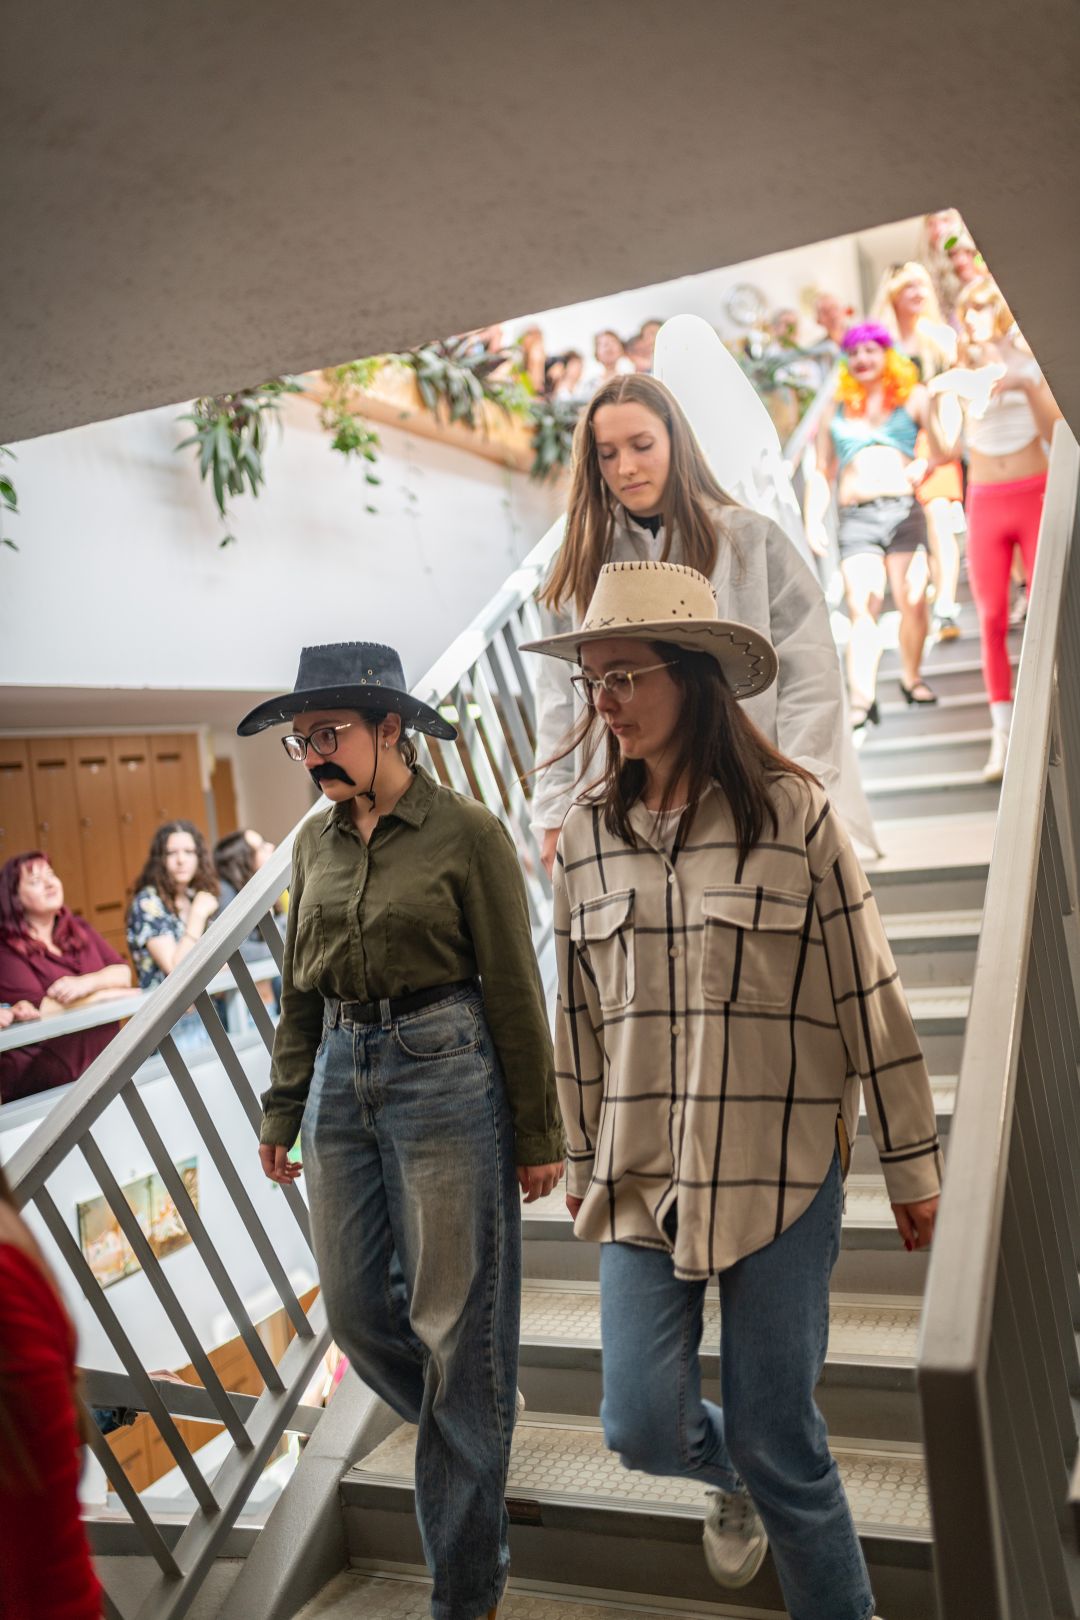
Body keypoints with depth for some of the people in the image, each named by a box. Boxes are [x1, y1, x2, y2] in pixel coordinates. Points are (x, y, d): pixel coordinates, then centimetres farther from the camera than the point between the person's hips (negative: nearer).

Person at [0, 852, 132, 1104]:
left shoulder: (79, 929, 14)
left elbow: (124, 974, 5)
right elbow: (38, 1010, -16)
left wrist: (86, 983, -16)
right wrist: (106, 994, -5)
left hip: (104, 1060, 6)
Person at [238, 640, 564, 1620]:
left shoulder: (467, 832, -9)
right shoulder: (317, 843, 8)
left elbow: (515, 989, -7)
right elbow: (299, 991, 16)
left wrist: (538, 1136, -5)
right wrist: (283, 1113, 16)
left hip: (444, 1070, -6)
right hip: (341, 1076, 6)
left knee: (454, 1326, 3)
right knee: (356, 1310, 11)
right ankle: (471, 1441, 42)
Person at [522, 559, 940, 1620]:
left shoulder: (793, 813, -9)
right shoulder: (588, 831, 2)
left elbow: (869, 999, -4)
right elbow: (578, 1012, 9)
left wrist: (911, 1166, 0)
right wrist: (581, 1160, 15)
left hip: (782, 1173, -3)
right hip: (643, 1175, 3)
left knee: (777, 1442, 4)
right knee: (643, 1429, 3)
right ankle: (735, 1474, 40)